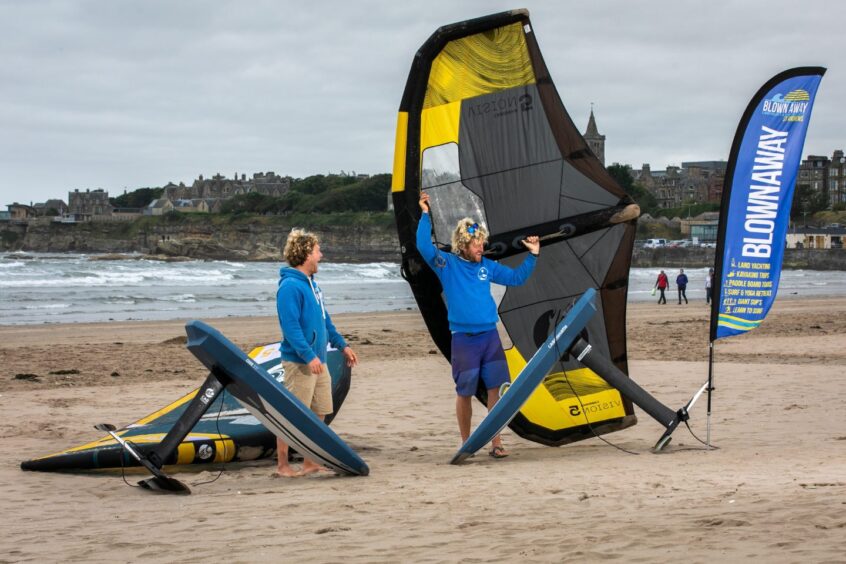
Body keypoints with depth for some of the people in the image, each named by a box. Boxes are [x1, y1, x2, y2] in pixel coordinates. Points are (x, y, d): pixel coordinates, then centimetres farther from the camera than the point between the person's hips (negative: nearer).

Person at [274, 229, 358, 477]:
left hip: (318, 361, 10)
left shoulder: (311, 283, 15)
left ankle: (310, 462, 20)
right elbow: (290, 326, -21)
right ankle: (282, 466, 2)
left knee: (318, 413, 12)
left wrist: (342, 345, 22)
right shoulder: (290, 286, -15)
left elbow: (324, 319, 23)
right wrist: (309, 356, -26)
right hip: (299, 363, -10)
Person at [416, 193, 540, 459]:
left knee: (496, 388, -1)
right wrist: (425, 214, -19)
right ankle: (466, 444, 16)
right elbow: (424, 246, -17)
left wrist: (532, 255, 12)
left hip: (490, 335, 4)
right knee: (464, 392, 4)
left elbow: (516, 278, 21)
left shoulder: (487, 266, 11)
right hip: (463, 339, -4)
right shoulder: (447, 264, -2)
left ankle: (496, 442, 5)